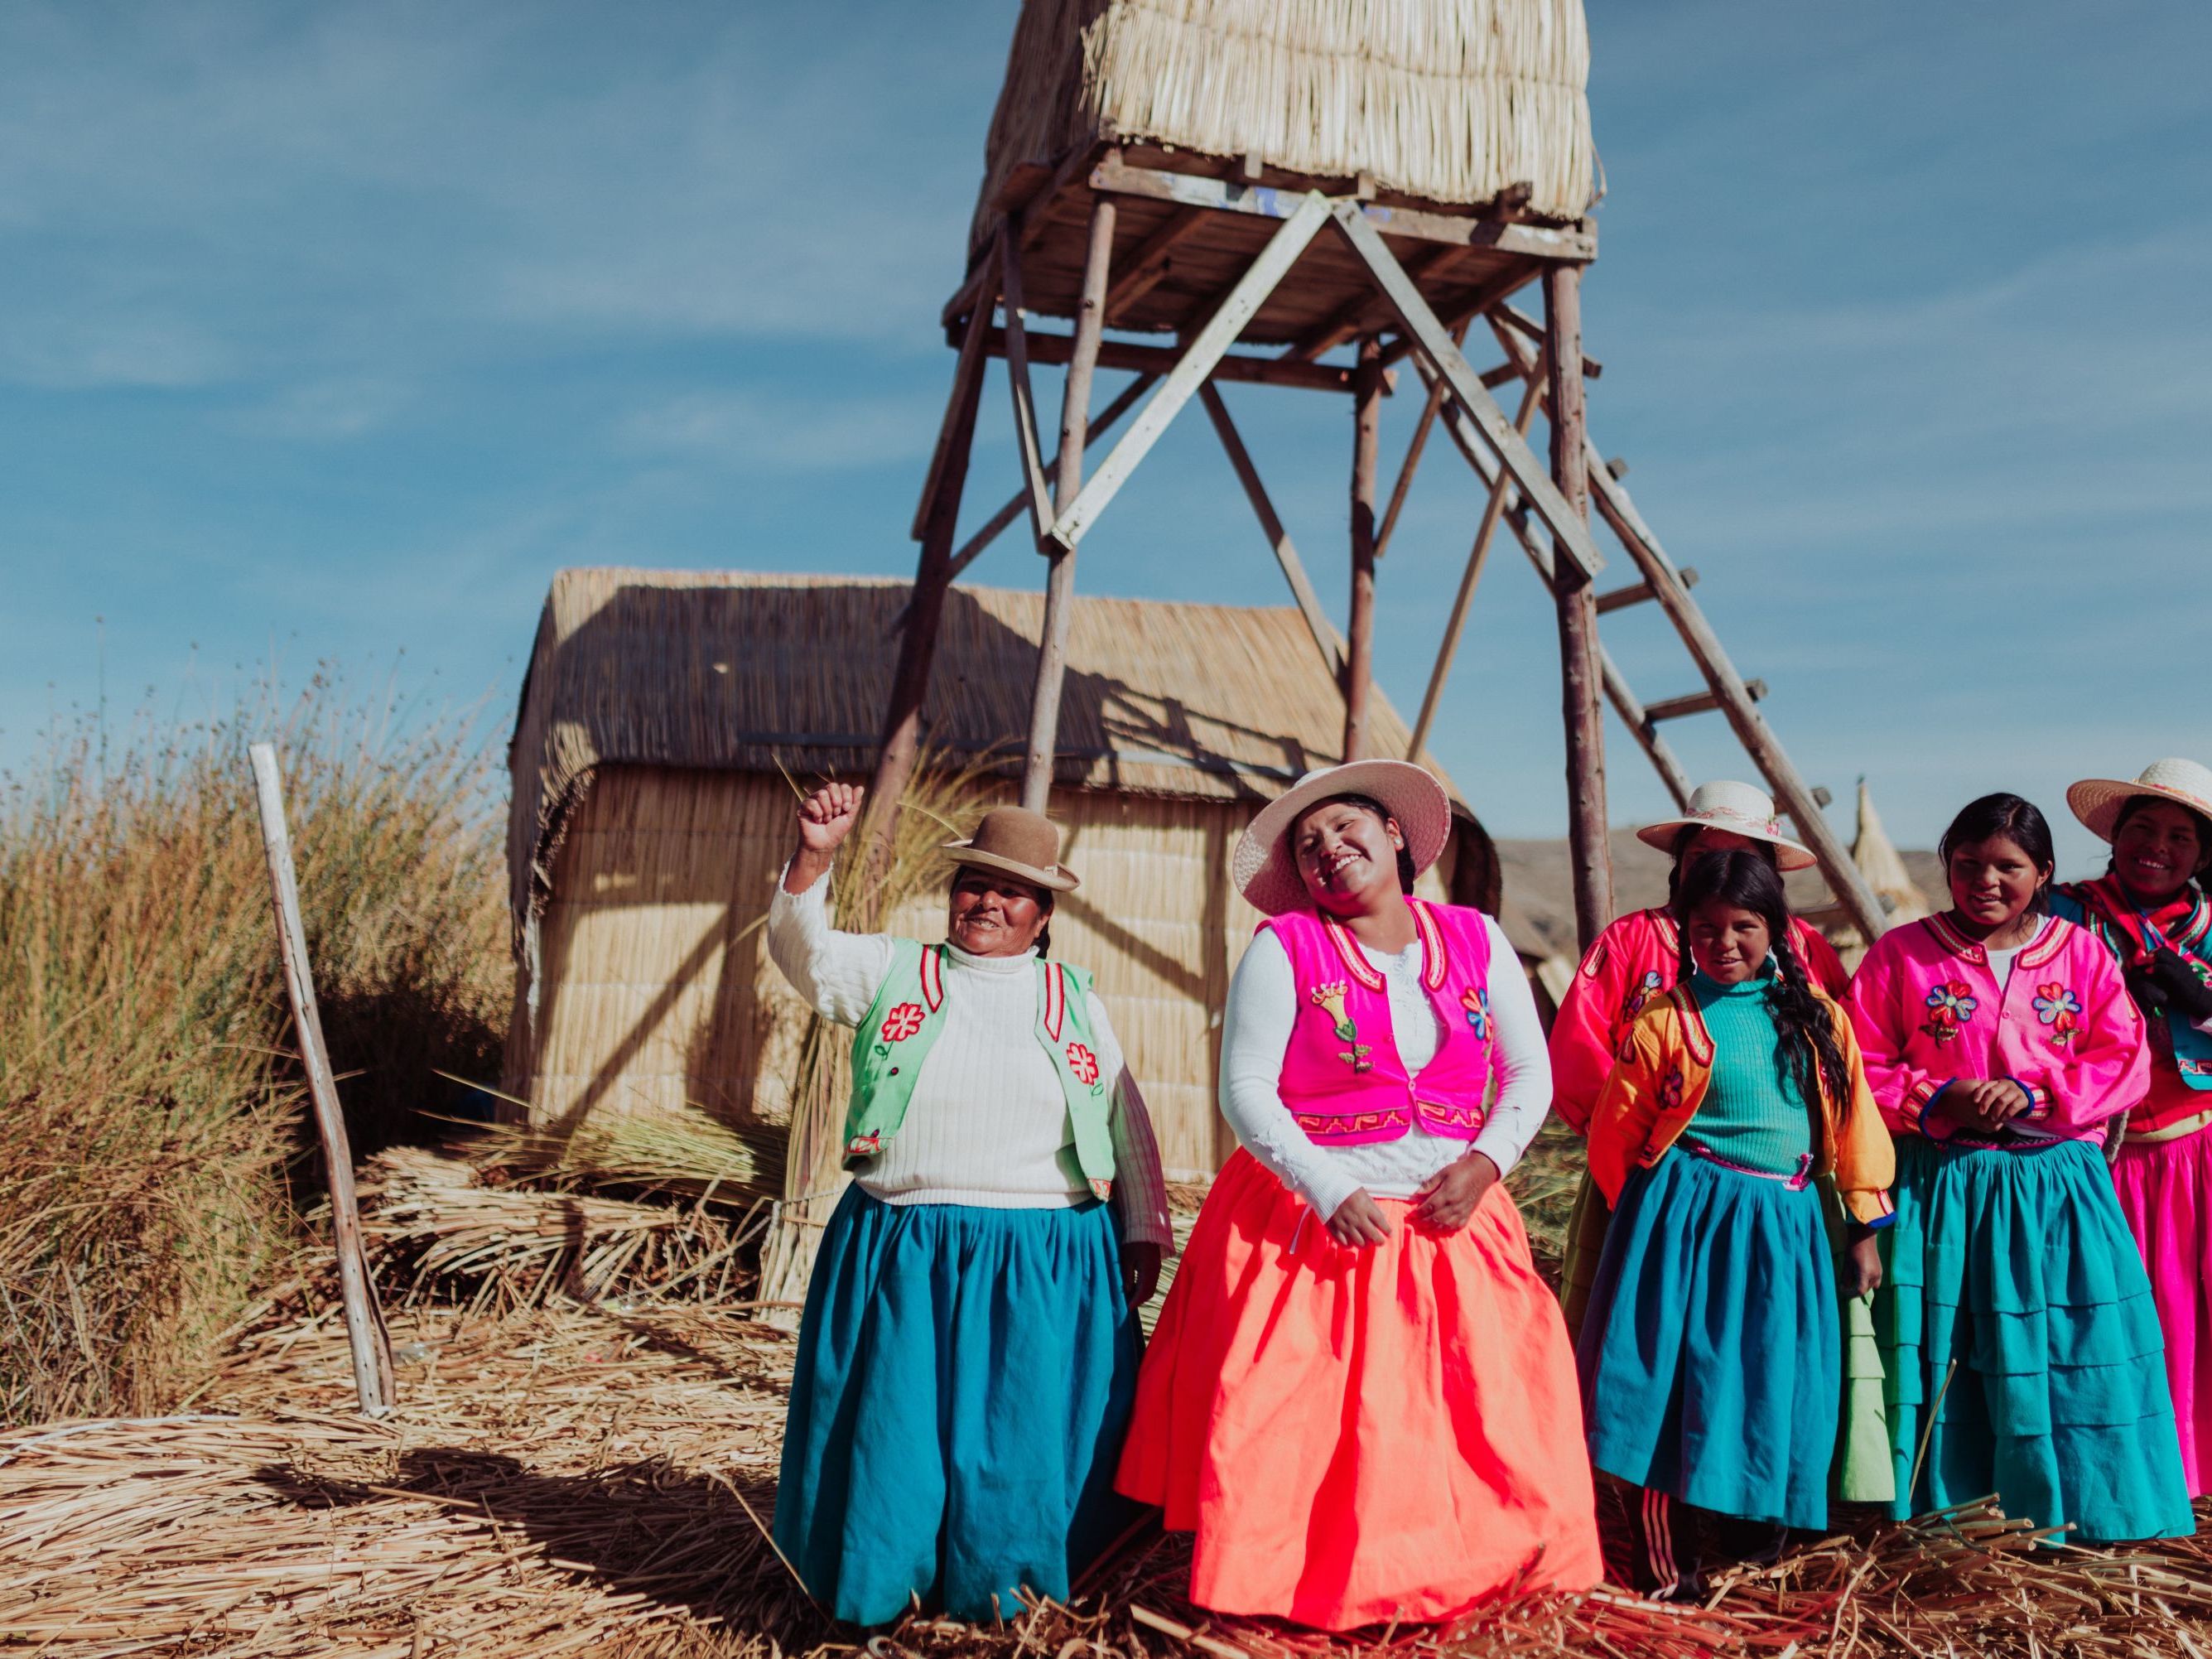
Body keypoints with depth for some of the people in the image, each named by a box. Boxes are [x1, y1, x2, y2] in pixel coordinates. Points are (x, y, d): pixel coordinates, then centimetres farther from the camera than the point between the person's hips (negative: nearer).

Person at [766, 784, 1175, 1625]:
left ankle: (1000, 1595, 26)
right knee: (891, 1438, 6)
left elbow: (1127, 1124, 12)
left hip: (1047, 1265, 1)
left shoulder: (1075, 1001, 10)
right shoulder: (894, 973, 8)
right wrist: (813, 858, -21)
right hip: (903, 1260, 0)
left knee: (1024, 1449, 6)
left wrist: (1145, 1230, 8)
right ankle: (879, 1586, 26)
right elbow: (801, 949, -6)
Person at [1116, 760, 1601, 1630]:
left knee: (1488, 1412, 5)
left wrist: (1486, 1162, -9)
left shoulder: (1475, 939, 4)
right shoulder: (1284, 949, -6)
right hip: (1307, 1220, -3)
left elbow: (1529, 1073, 8)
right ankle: (1295, 1585, 16)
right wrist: (1330, 1191, -21)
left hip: (1451, 1221, 3)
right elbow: (1245, 1089, -11)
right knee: (1294, 1428, -4)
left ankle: (1483, 1569, 27)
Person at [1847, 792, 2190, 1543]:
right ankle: (1943, 1507, 18)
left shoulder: (2082, 954, 6)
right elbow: (1863, 1066, 0)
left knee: (2074, 1350, 3)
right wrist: (1939, 1099, -16)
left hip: (2054, 1185, 2)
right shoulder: (1901, 953, 0)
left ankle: (2069, 1510, 20)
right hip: (1939, 1188, -1)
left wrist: (2034, 1095, -14)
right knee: (1940, 1355, 2)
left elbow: (2124, 1063, 1)